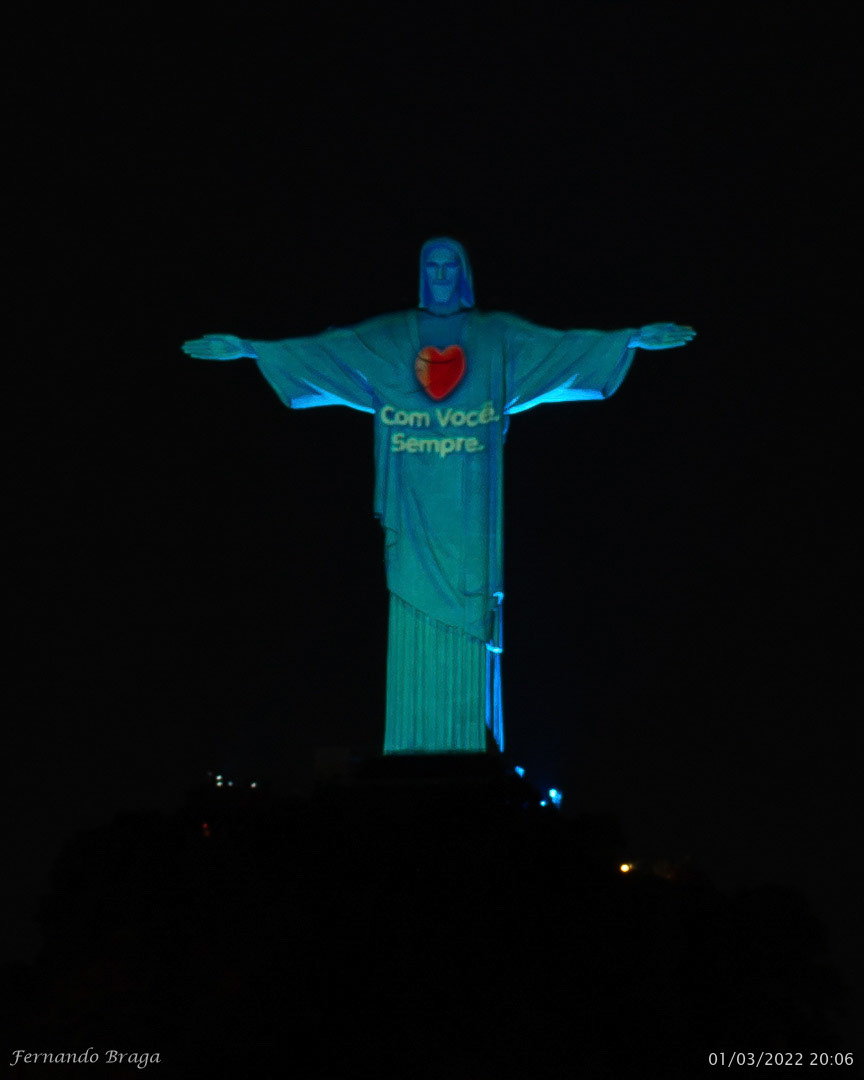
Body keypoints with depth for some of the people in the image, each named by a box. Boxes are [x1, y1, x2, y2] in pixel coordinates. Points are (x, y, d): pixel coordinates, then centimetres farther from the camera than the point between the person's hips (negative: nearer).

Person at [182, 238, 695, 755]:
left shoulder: (498, 335, 10)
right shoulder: (386, 336, 11)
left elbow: (564, 343, 3)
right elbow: (319, 347, 8)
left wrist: (635, 338, -7)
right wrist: (248, 347, 1)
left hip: (468, 511, -1)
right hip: (414, 510, 1)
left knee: (466, 618, -3)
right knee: (414, 611, -3)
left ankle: (465, 743, 1)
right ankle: (414, 745, 1)